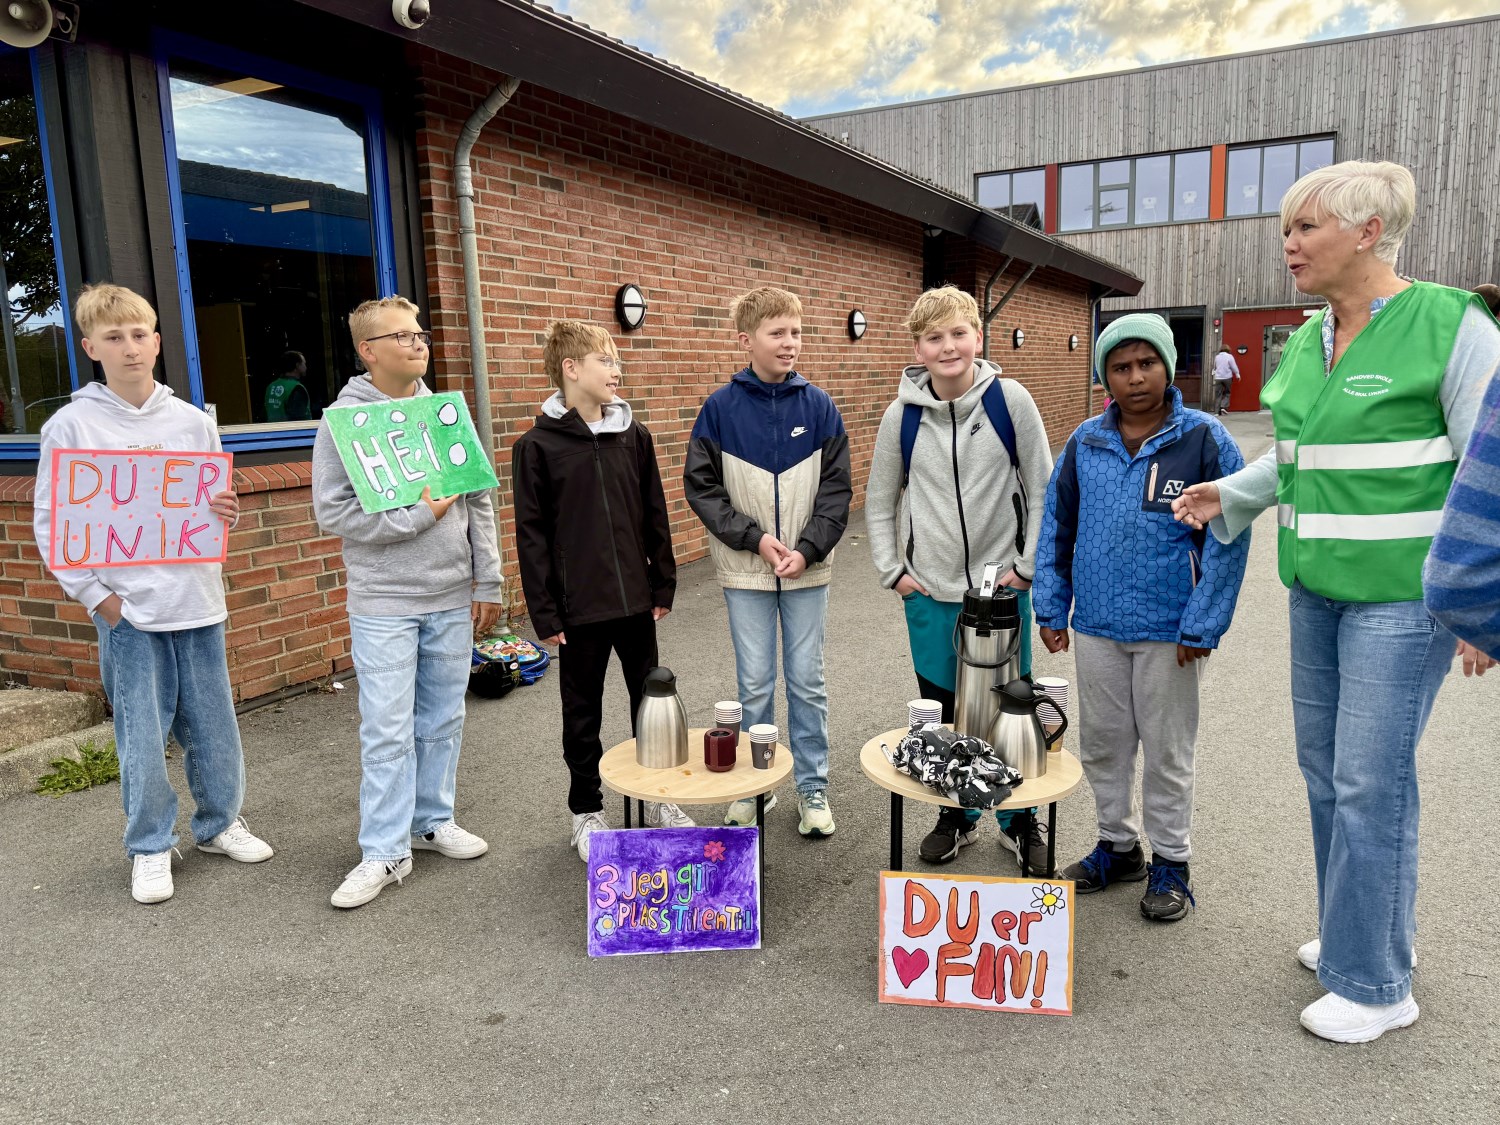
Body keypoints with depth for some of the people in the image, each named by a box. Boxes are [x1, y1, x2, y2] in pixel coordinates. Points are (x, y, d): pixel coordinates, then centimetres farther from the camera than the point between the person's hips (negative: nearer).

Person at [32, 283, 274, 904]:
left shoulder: (192, 421, 6)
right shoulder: (70, 424, -2)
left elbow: (219, 498, 15)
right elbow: (50, 521, -1)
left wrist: (227, 510, -9)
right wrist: (95, 595, -7)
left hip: (196, 598, 3)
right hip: (127, 608, -2)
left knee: (213, 725, 10)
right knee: (142, 736, 4)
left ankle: (220, 822, 29)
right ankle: (150, 846, 21)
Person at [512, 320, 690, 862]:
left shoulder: (634, 435, 3)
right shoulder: (538, 445, -8)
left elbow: (655, 516, 8)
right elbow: (531, 534, -7)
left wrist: (664, 584, 6)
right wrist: (544, 612, -9)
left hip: (636, 600, 4)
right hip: (579, 607, -3)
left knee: (650, 699, 15)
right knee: (583, 713, 11)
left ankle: (659, 796, 33)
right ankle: (586, 812, 28)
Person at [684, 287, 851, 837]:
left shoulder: (818, 405, -1)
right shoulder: (721, 408, -4)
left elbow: (837, 487, -1)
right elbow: (701, 486, -3)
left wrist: (808, 549, -11)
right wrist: (755, 538, -12)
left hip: (807, 568, 1)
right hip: (746, 570, -1)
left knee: (807, 681, 9)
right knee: (755, 683, 8)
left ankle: (812, 786, 24)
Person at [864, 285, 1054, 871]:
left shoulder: (1010, 399, -7)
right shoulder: (903, 413, -2)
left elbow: (1043, 490, -1)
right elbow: (880, 500, 9)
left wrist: (1027, 566, -4)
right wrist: (893, 571, 3)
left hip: (1002, 586, -1)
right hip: (930, 591, 2)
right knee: (942, 711, 11)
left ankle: (1021, 820, 28)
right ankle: (957, 816, 30)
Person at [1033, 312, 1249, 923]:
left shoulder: (1204, 438, -8)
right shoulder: (1085, 442, 2)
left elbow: (1229, 536, -8)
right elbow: (1057, 526, 9)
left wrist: (1202, 624, -13)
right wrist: (1051, 607, 5)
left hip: (1168, 630, -4)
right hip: (1096, 624, 4)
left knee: (1167, 750, 10)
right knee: (1102, 743, 15)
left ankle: (1170, 862, 28)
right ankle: (1117, 845, 34)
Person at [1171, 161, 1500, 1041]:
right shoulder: (1305, 343, 8)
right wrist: (1229, 497, 9)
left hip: (1402, 595, -7)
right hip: (1317, 588, 7)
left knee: (1370, 779, -2)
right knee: (1326, 766, 15)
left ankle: (1374, 983, 14)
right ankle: (1365, 929, 35)